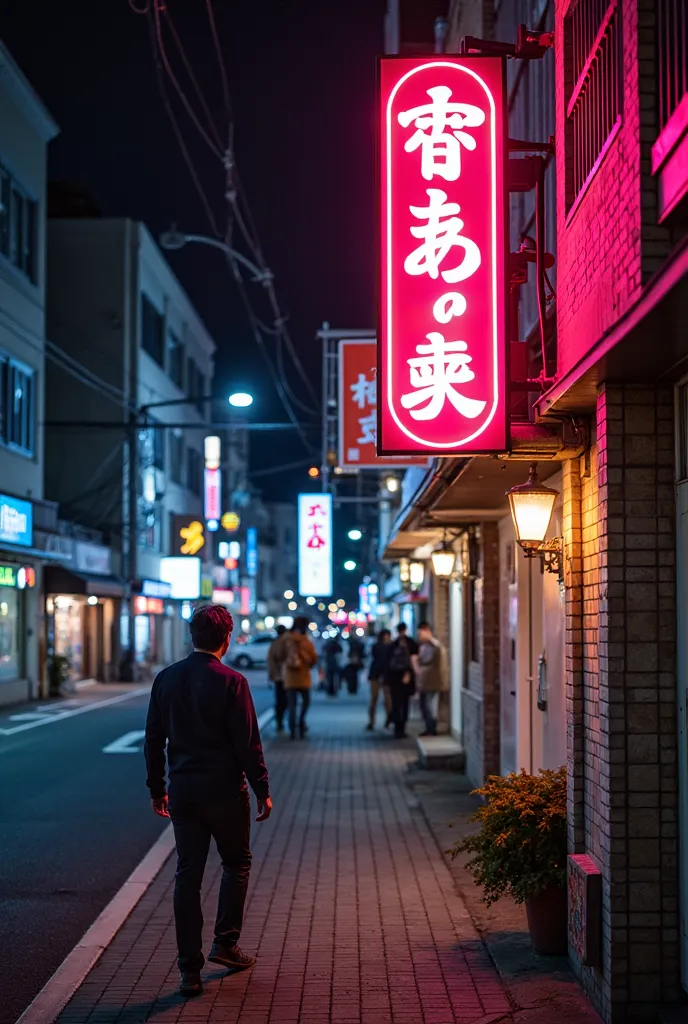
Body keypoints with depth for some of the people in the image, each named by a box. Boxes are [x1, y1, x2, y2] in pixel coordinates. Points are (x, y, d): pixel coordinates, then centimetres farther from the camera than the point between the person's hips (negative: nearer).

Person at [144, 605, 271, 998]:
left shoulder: (166, 678, 2)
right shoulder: (231, 682, -12)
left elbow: (154, 738, 8)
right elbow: (248, 743, -12)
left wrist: (157, 788, 17)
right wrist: (262, 790, -3)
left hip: (182, 790, 4)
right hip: (224, 789, -4)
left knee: (188, 874, 8)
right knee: (237, 863, 18)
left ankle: (190, 969, 8)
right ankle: (226, 943, 14)